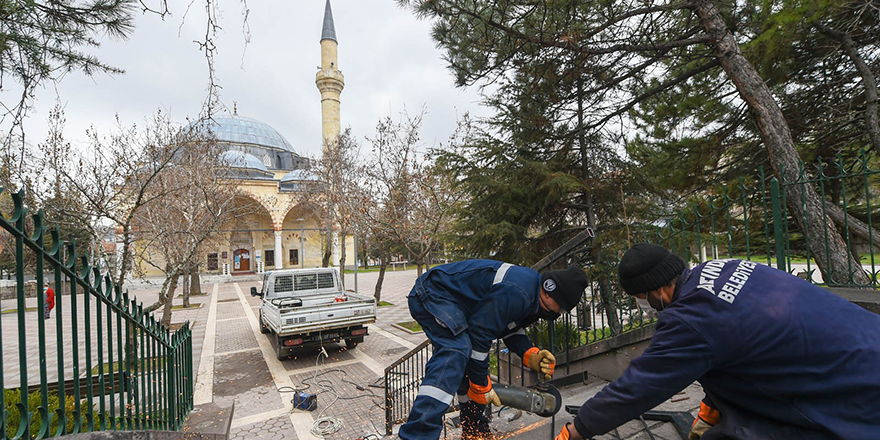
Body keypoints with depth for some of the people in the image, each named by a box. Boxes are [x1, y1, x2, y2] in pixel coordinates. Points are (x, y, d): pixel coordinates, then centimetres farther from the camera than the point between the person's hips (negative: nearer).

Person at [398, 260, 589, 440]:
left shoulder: (531, 291, 6)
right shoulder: (516, 293, -27)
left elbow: (511, 330, 14)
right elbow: (479, 334, -25)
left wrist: (531, 355, -5)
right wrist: (480, 385, -14)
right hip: (432, 293, -11)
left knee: (472, 362, 14)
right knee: (456, 352, -30)